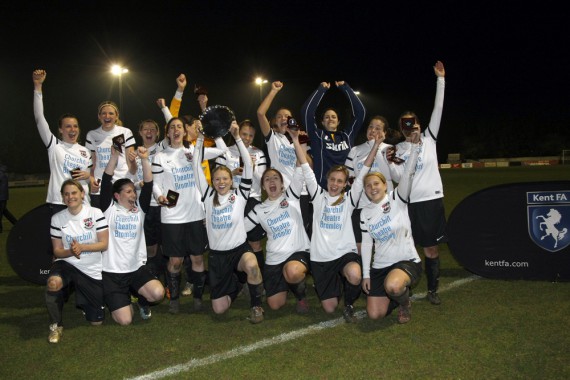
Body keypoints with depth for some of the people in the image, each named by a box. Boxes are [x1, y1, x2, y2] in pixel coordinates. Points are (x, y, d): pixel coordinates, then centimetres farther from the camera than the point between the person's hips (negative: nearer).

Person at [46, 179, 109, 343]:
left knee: (96, 321, 2)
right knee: (53, 282, -39)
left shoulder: (95, 213, -8)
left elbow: (104, 244, -9)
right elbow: (57, 250, 0)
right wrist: (70, 252, -22)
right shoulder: (57, 218, -3)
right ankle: (56, 325, -14)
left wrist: (81, 247, -24)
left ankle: (82, 302, 38)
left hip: (92, 270, 0)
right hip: (66, 263, 0)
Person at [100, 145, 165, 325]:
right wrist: (114, 156, -21)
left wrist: (144, 160, -16)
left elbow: (148, 185, -5)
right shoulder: (109, 209, -1)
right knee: (125, 320, -13)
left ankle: (142, 300, 12)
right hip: (112, 271, -3)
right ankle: (119, 300, 24)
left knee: (158, 293, -27)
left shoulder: (139, 209, 7)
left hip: (137, 268, 3)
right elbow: (106, 183, -12)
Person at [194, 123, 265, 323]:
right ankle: (233, 285, 37)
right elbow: (196, 166, -2)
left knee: (252, 265, -40)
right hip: (217, 254, 2)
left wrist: (237, 138, -17)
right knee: (219, 309, 1)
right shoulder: (208, 196, 2)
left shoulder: (239, 194, -2)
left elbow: (248, 165, -12)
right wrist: (200, 139, -9)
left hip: (240, 249, -2)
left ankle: (256, 305, -12)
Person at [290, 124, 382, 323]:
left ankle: (349, 305, -3)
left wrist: (376, 145, -11)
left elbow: (363, 173, -3)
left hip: (345, 252, -1)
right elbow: (306, 168, 0)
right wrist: (295, 140, -5)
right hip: (321, 257, 1)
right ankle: (333, 283, 36)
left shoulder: (349, 198, 4)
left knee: (355, 276, -37)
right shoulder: (318, 196, 4)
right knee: (329, 308, 0)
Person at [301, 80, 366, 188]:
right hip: (323, 186, -2)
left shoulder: (348, 135, 13)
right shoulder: (317, 135, 7)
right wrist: (322, 89, 3)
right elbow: (307, 111, -2)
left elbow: (360, 112, 11)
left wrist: (345, 87, 11)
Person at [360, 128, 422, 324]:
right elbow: (366, 244, 6)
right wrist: (365, 274, 3)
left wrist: (414, 145, -34)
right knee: (374, 314, -4)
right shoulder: (365, 213, 5)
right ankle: (397, 293, 27)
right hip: (380, 266, 5)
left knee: (393, 286, -39)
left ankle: (405, 304, -1)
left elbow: (408, 174, -23)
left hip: (407, 260, -4)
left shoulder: (396, 199, -7)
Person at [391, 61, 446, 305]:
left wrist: (441, 79, -3)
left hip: (432, 200, 0)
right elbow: (397, 177, 1)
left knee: (431, 248, 6)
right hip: (408, 202, 0)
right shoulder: (398, 149, 8)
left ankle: (432, 290, 17)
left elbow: (438, 110, 1)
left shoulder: (428, 139, 8)